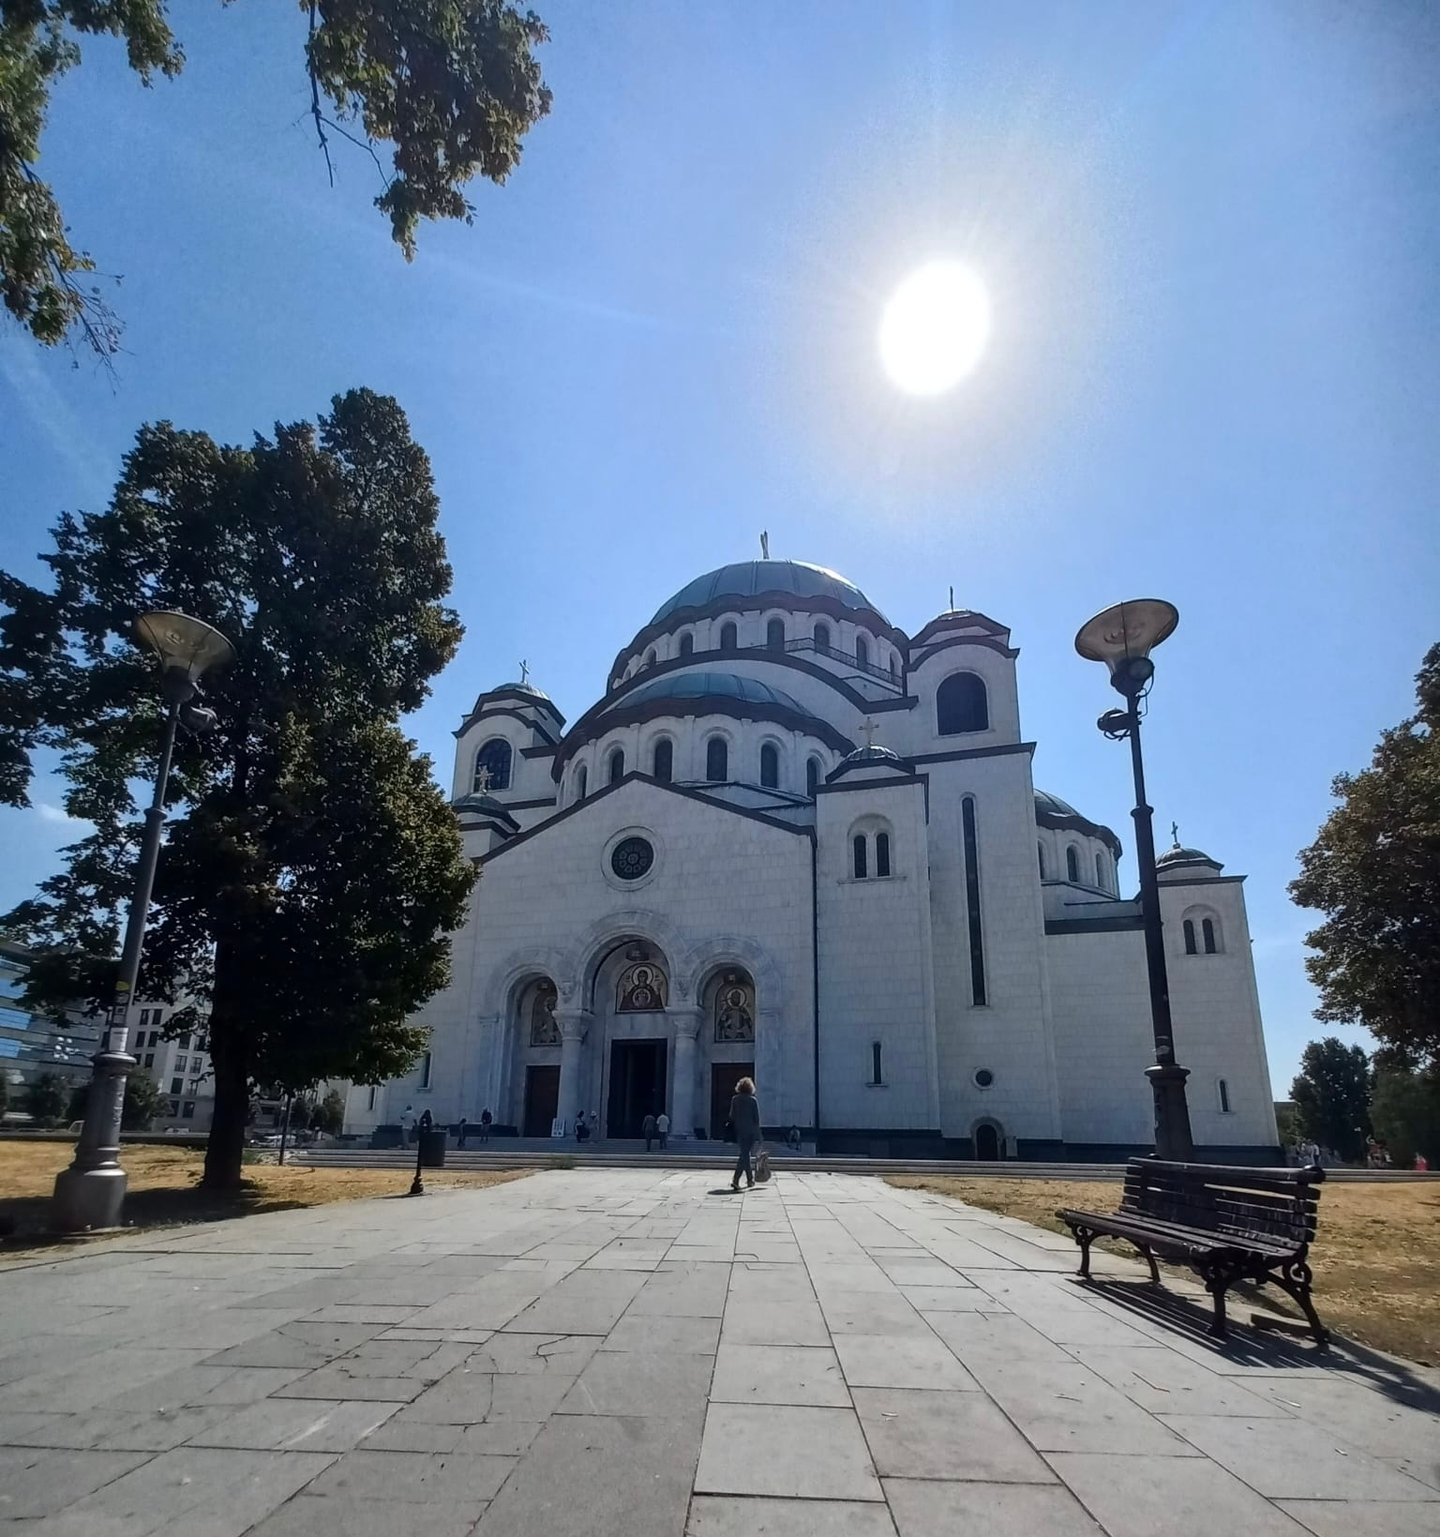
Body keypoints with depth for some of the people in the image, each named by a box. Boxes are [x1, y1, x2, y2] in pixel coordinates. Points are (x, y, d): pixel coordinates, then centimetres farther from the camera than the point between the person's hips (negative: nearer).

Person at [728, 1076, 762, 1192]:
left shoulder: (735, 1099, 2)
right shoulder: (753, 1100, -6)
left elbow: (731, 1116, 5)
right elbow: (756, 1118, -5)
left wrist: (733, 1132, 15)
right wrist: (757, 1134, 0)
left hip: (738, 1131, 3)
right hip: (750, 1131, -3)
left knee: (745, 1154, 14)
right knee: (745, 1155, -1)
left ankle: (750, 1180, 22)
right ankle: (735, 1180, -16)